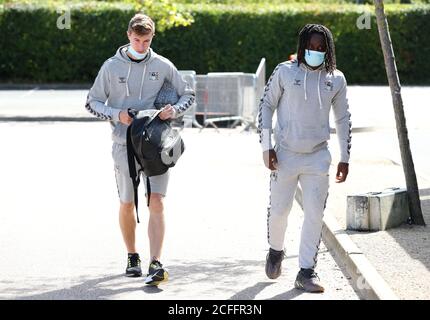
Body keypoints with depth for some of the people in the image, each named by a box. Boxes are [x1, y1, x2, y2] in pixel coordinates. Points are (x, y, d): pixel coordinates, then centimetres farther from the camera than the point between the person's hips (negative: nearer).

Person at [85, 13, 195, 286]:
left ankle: (155, 265, -18)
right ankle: (132, 257, 28)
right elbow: (93, 102, 6)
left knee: (156, 201, -12)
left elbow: (188, 95, 11)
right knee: (127, 203, 8)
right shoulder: (112, 66, 2)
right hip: (125, 145, 1)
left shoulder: (162, 66, 3)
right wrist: (117, 115, -12)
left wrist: (175, 110, -11)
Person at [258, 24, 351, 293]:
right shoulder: (285, 72, -4)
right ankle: (276, 251, 34)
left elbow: (343, 119, 12)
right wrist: (267, 147, -4)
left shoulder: (336, 79, 3)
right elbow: (266, 106, 2)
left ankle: (307, 272, 2)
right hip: (285, 154, -1)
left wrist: (345, 158, 9)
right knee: (279, 210, 5)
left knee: (315, 214, -4)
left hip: (318, 157, 2)